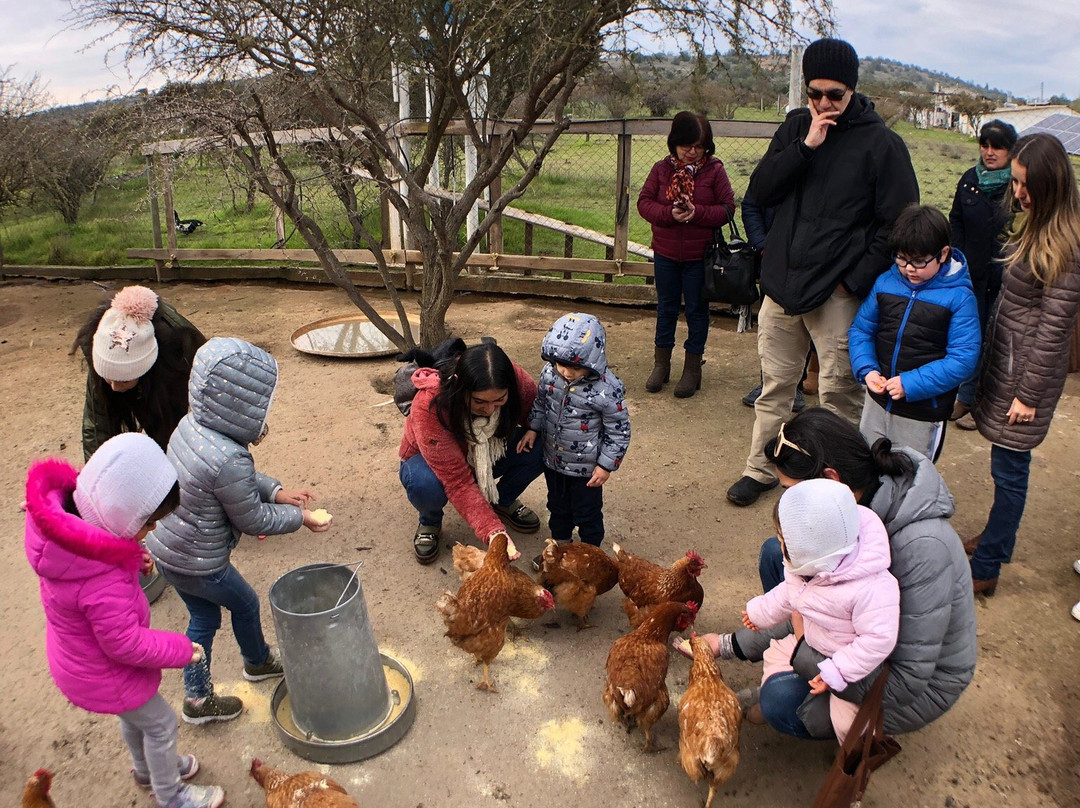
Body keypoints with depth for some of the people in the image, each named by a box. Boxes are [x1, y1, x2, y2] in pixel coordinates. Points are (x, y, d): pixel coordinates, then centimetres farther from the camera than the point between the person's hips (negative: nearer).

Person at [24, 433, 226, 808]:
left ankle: (147, 768, 59)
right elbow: (126, 645, -28)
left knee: (134, 715, 32)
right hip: (101, 675, -8)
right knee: (160, 723, 18)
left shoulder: (61, 508, -21)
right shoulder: (103, 582, -44)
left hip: (77, 652, 8)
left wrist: (130, 561, -7)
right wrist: (181, 649, -15)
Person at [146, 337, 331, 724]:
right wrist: (299, 517, -7)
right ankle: (258, 662, 49)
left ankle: (197, 698, 40)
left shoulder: (191, 425, -8)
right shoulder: (229, 460, -36)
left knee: (204, 618, 25)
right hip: (198, 564, -7)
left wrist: (274, 491, 1)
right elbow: (252, 520, -20)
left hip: (164, 547, 7)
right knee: (245, 605, 22)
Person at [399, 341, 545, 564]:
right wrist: (493, 532, -47)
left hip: (491, 457, 4)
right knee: (425, 485, -39)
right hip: (434, 461, -3)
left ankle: (503, 502, 7)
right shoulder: (429, 404, -39)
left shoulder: (521, 384, -29)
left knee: (539, 449, -25)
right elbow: (457, 480, -39)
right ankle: (430, 522, -1)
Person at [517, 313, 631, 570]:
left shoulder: (606, 390, -28)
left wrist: (606, 465, -15)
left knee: (587, 513, 16)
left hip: (586, 468, -5)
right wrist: (533, 429, 2)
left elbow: (619, 431, -17)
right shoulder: (550, 373, -13)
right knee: (557, 506, 27)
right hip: (553, 461, 5)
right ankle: (560, 544, 50)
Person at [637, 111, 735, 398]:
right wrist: (670, 213, -21)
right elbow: (644, 202, -3)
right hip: (665, 253, 2)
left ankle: (692, 368, 19)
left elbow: (727, 208, -7)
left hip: (700, 255, -2)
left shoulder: (714, 170, -5)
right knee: (666, 307, 13)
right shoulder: (662, 169, 1)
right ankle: (661, 364, 27)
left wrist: (697, 213, -23)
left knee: (697, 310, 7)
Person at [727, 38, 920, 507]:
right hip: (782, 283, 4)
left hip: (838, 294, -4)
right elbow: (759, 192, 0)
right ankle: (760, 469, 27)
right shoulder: (795, 128, 9)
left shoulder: (881, 143, -4)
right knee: (774, 387, 14)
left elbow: (898, 223, -5)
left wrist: (856, 280, -13)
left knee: (839, 394, 1)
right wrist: (805, 146, -11)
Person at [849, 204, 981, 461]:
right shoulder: (885, 282, -1)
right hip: (877, 401, 4)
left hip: (923, 414, -4)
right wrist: (866, 370, -10)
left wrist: (911, 384, -23)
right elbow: (860, 330, 6)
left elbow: (964, 359, -16)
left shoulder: (959, 298, -12)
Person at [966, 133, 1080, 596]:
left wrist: (1029, 394, -15)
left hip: (1028, 371, -8)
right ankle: (997, 539, 36)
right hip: (1004, 360, 8)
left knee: (1009, 470, 2)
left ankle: (984, 570, 13)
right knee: (1008, 466, 20)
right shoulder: (1036, 228, 8)